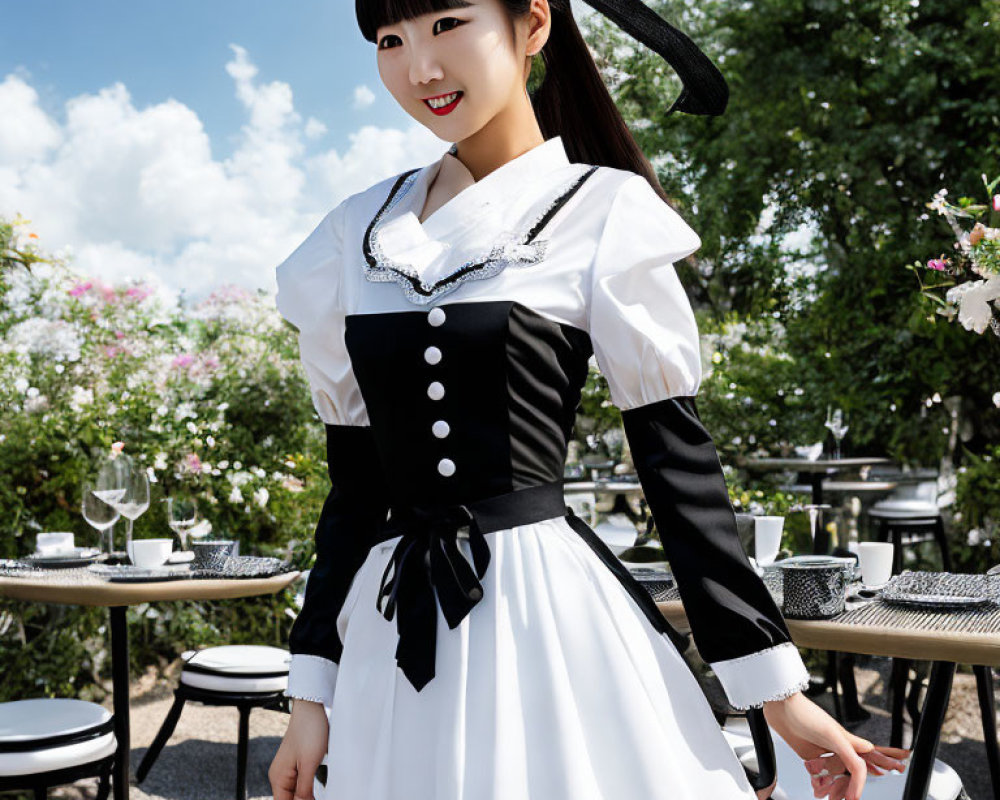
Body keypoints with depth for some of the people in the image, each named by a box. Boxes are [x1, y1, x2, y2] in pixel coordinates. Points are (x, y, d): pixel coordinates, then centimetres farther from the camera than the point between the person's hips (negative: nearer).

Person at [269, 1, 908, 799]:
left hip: (554, 612, -4)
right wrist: (312, 691, 9)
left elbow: (677, 454, -4)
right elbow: (354, 478, 9)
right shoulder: (359, 235, 8)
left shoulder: (604, 216, -3)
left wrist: (775, 684, -4)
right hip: (393, 638, 4)